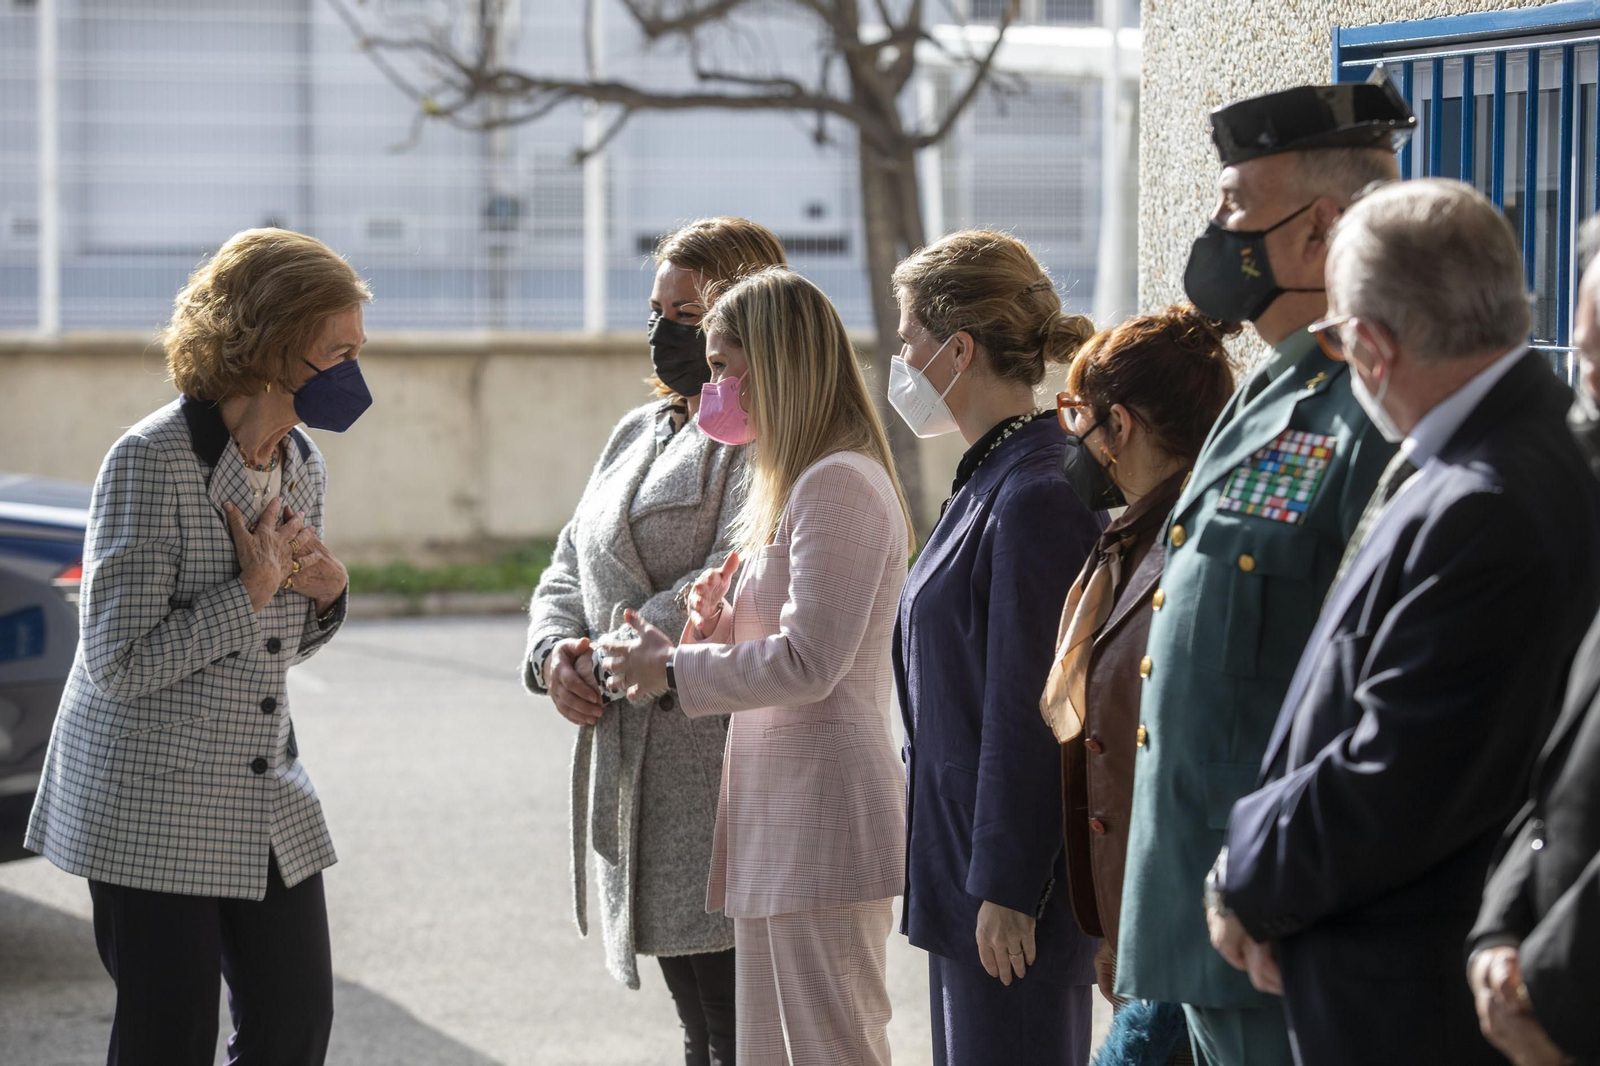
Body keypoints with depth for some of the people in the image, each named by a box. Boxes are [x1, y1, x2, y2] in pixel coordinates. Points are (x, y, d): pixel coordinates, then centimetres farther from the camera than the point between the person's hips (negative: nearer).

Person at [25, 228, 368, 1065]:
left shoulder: (303, 468, 7)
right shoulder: (152, 461, -16)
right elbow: (118, 663, -19)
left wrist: (326, 592, -3)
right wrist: (252, 589, -18)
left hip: (269, 801, 7)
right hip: (150, 806, -7)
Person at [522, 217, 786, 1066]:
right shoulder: (641, 433, 19)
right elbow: (572, 568, 19)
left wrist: (609, 662, -14)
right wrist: (556, 654, -1)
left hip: (716, 768, -9)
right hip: (634, 768, 9)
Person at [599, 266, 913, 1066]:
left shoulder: (839, 484, -14)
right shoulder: (798, 482, 19)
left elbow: (808, 664, -20)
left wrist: (673, 670, -9)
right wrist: (716, 626, 5)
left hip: (820, 815, -11)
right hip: (778, 816, 11)